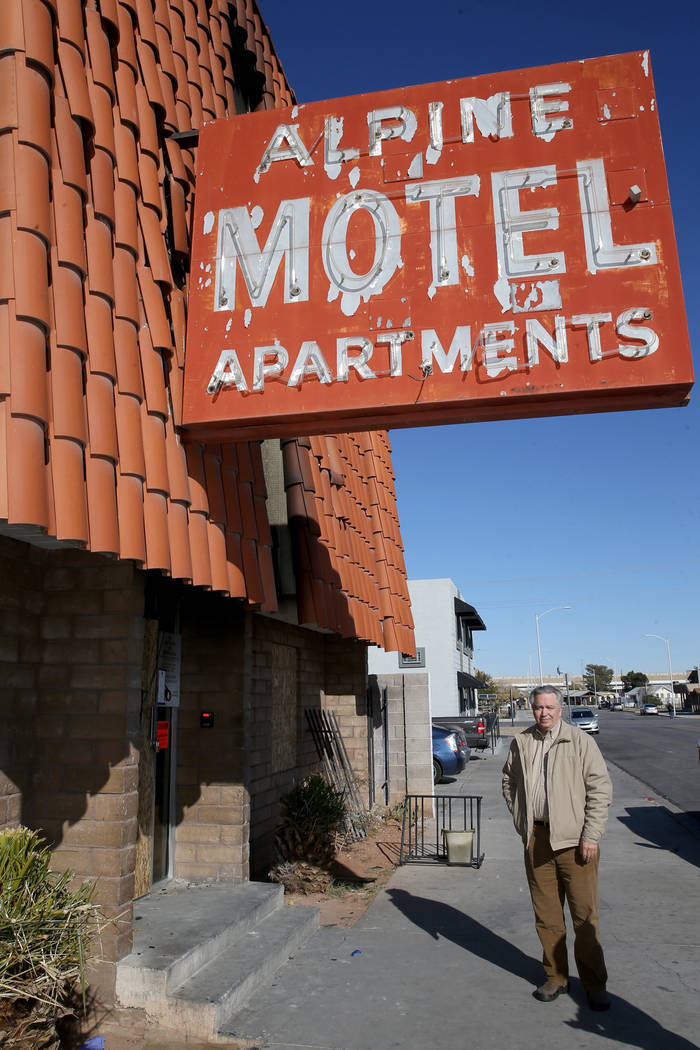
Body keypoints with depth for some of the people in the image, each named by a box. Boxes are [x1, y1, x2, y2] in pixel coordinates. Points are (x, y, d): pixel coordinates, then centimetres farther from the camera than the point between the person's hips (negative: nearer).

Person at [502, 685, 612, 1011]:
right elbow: (509, 780, 21)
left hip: (574, 839, -3)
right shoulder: (520, 743, 7)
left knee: (584, 915, 2)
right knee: (546, 914, 12)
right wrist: (520, 818, 11)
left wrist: (590, 836, -9)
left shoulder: (580, 741, -5)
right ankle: (555, 977, 28)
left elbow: (600, 789, -6)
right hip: (536, 838, 4)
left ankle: (595, 984, 18)